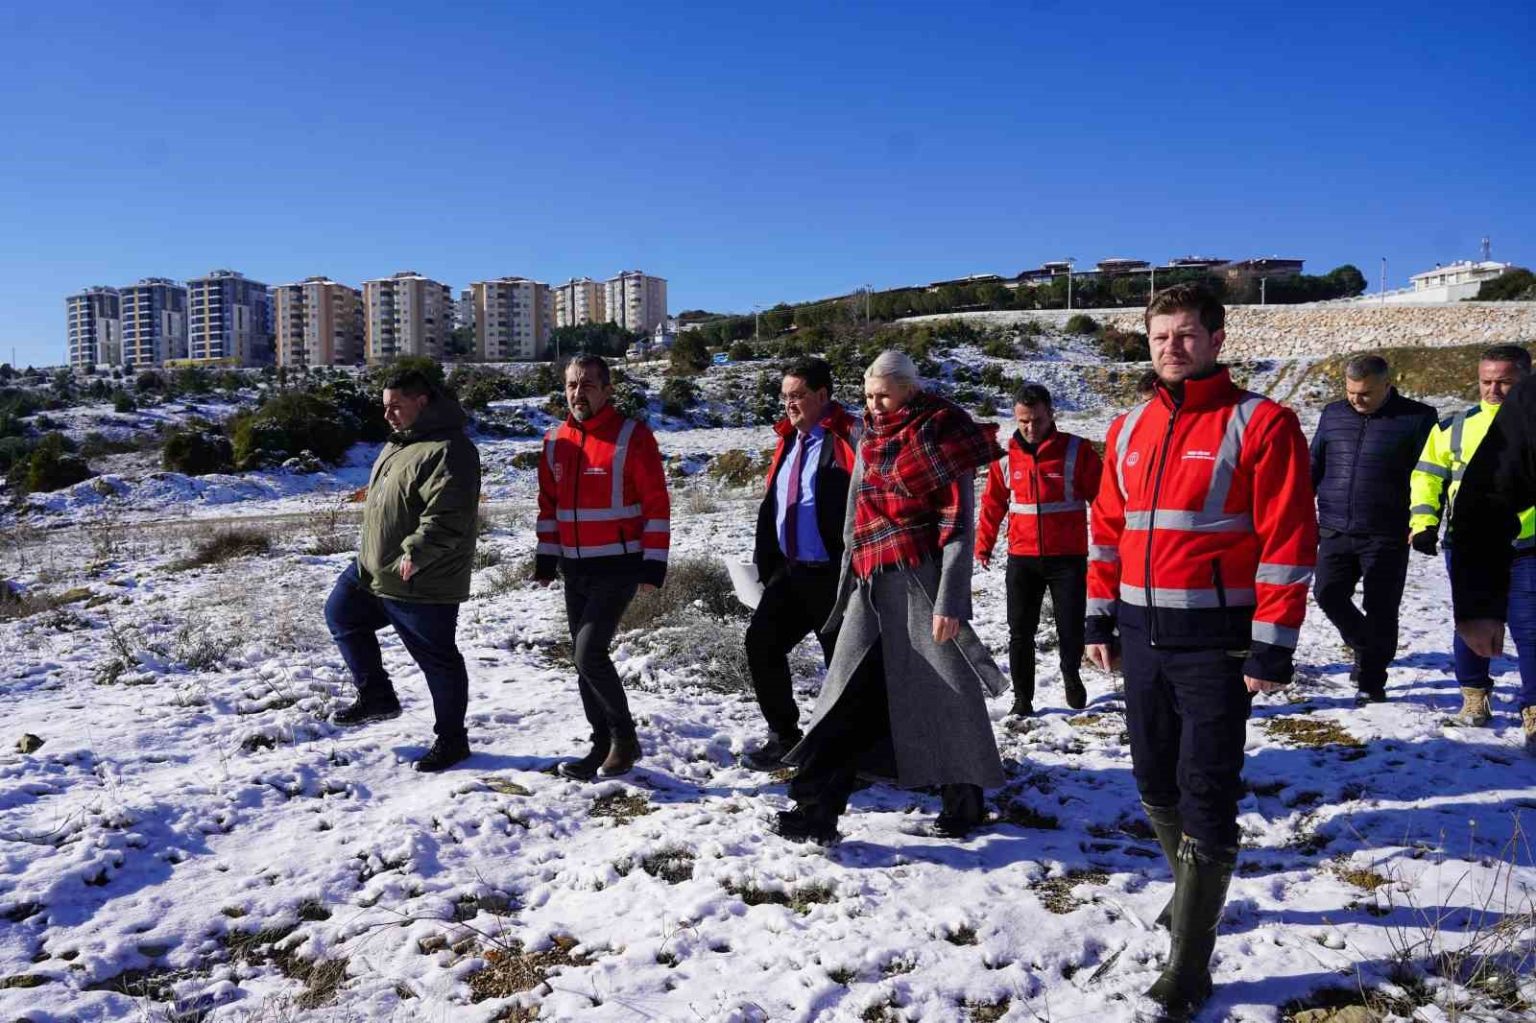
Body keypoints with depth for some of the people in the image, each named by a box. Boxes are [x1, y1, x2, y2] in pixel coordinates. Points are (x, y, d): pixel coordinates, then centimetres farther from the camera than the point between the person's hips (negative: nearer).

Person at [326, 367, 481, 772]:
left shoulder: (447, 450, -21)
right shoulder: (399, 442, 13)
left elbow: (448, 516, -30)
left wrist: (415, 553, -34)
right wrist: (372, 553, 26)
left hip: (421, 583, -10)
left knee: (438, 660, 2)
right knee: (341, 613, 22)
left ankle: (451, 738, 18)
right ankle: (376, 695, 32)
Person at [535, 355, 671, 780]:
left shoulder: (632, 436, -9)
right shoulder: (555, 441, 9)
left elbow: (656, 504, -10)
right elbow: (548, 505, 17)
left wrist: (653, 565, -13)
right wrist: (545, 560, 13)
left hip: (617, 568, -7)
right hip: (574, 569, 7)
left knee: (589, 653, -14)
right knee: (583, 658, 10)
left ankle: (624, 737, 6)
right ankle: (604, 745, 22)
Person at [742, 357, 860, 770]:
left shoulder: (849, 438, -12)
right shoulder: (788, 441, 14)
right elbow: (771, 506, 21)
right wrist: (764, 561, 18)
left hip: (834, 575, -8)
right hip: (790, 571, 8)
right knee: (761, 642, 4)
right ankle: (784, 736, 18)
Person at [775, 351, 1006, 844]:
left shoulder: (939, 435, -2)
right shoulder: (870, 440, 17)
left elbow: (959, 524, -8)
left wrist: (949, 600, -15)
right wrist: (848, 580, 18)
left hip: (920, 579, -6)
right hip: (871, 585, 6)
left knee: (942, 692, 3)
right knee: (853, 695, 0)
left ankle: (964, 798, 22)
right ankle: (816, 808, -2)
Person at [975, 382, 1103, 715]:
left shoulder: (1077, 450, -5)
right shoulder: (1006, 456, 2)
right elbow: (993, 503, 11)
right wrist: (983, 545, 12)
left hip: (1069, 558, -2)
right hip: (1022, 559, 2)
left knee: (1071, 629, 3)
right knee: (1021, 632, 5)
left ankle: (1071, 675, 33)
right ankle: (1022, 697, 19)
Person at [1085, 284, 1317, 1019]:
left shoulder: (1261, 423, -7)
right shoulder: (1130, 428, 9)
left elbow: (1288, 542, -11)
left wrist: (1272, 648, -14)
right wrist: (1100, 620, 12)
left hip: (1215, 641, -6)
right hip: (1142, 635, 6)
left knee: (1205, 794, -1)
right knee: (1155, 782, 16)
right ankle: (1193, 892, 41)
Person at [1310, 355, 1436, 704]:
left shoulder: (1417, 418, -2)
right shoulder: (1333, 414, 10)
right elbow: (1313, 466, 18)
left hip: (1387, 535, -3)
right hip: (1335, 531, 4)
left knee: (1380, 609, 1)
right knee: (1328, 594, -4)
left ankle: (1371, 680, 15)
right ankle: (1364, 646, 24)